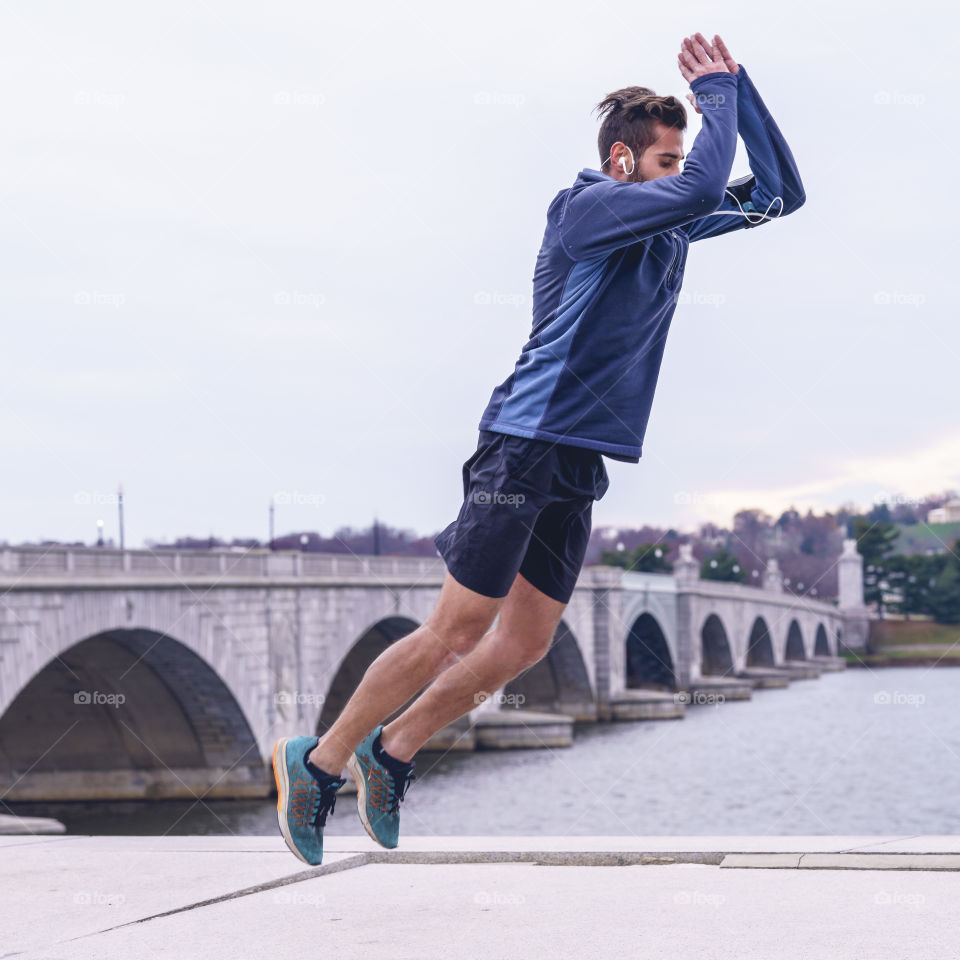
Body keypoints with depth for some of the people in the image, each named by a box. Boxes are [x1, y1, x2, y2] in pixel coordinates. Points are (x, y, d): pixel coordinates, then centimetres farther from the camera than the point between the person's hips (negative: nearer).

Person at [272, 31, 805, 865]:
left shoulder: (672, 225, 14)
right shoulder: (587, 208, -11)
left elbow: (781, 193, 16)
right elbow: (702, 189, -26)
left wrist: (738, 85, 5)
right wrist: (718, 93, -9)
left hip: (581, 467, 9)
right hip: (527, 445, -9)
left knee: (524, 645, 7)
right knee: (458, 631, -7)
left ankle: (391, 755, 21)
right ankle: (318, 760, 5)